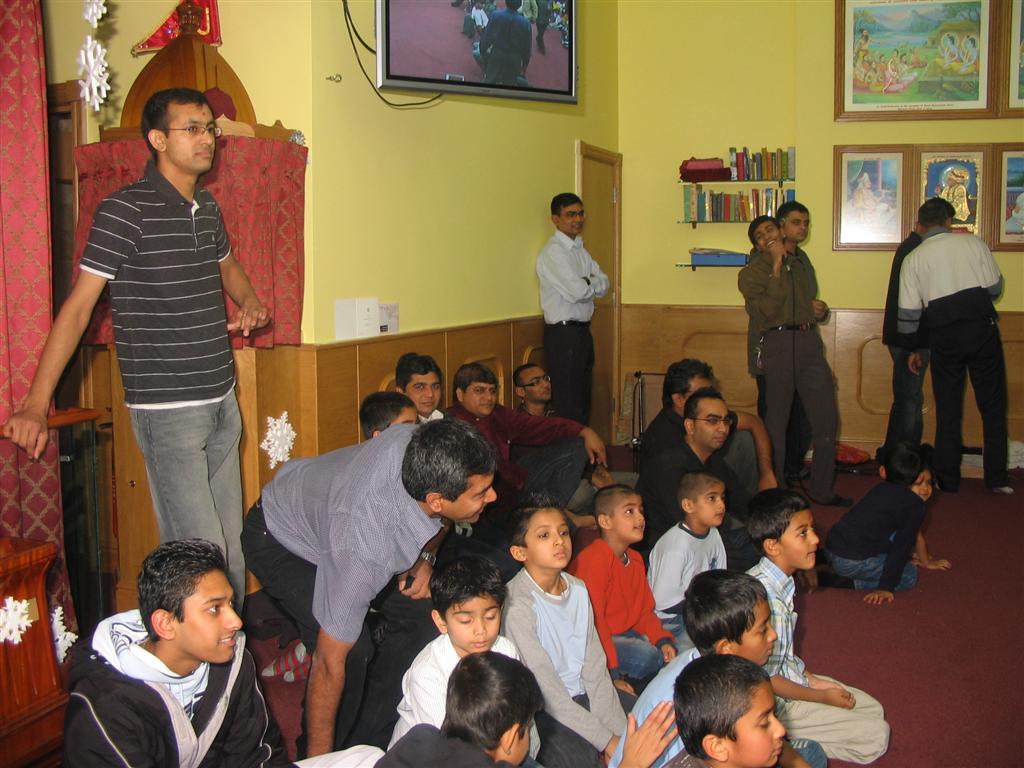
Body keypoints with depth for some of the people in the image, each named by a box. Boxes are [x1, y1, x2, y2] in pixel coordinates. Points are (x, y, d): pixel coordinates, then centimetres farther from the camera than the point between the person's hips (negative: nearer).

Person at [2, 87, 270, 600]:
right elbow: (78, 306, -13)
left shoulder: (207, 207, 12)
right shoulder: (126, 210, -10)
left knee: (232, 543, 12)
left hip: (222, 401, 7)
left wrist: (250, 302, 9)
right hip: (167, 409, -7)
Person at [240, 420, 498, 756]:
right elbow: (330, 663, -31)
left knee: (422, 612, -3)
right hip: (279, 539, -7)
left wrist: (425, 557, -10)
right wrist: (319, 759, -21)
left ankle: (367, 742, 12)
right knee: (353, 648, -25)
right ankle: (333, 750, 3)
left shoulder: (418, 444, -29)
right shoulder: (364, 550, -43)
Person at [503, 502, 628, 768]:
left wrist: (619, 731, -11)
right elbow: (547, 690, -19)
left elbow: (595, 667, 0)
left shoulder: (578, 589, 2)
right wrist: (607, 741, -17)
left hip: (583, 696, 6)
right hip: (542, 710, -6)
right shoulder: (518, 605, -20)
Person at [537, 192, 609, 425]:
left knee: (583, 401, 15)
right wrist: (594, 284, -3)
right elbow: (577, 292, -23)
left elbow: (604, 285, 7)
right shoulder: (553, 251, -13)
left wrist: (586, 282, -14)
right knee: (568, 406, -5)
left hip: (582, 331, 9)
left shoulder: (579, 249, 15)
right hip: (563, 333, -9)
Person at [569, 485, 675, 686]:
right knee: (645, 654, -28)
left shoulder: (635, 559, 10)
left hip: (623, 634, 9)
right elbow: (591, 619, -23)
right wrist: (611, 673, -24)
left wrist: (663, 639, -6)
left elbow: (645, 611, 13)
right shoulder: (594, 559, -20)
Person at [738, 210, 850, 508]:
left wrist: (820, 310, 10)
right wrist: (777, 266, -13)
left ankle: (822, 489, 14)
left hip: (810, 341, 6)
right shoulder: (752, 272, 2)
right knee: (777, 419, 1)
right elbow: (766, 311, -16)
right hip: (778, 342, -6)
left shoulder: (800, 263, 21)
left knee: (826, 417, 3)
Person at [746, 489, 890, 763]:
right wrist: (822, 697, -11)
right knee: (876, 735, -5)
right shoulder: (765, 599, -33)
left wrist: (810, 678, 5)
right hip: (775, 703, -9)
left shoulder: (779, 580, -4)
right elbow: (765, 680, -24)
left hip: (790, 676, 9)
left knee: (873, 709, 17)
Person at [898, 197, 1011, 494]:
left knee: (948, 408, 11)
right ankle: (997, 478, 9)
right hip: (982, 327, 0)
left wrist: (910, 349, 14)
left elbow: (908, 311, 2)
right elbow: (995, 286, 4)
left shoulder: (913, 259, 4)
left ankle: (947, 480, 15)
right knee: (993, 404, 9)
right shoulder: (973, 243, 4)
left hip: (943, 335, 1)